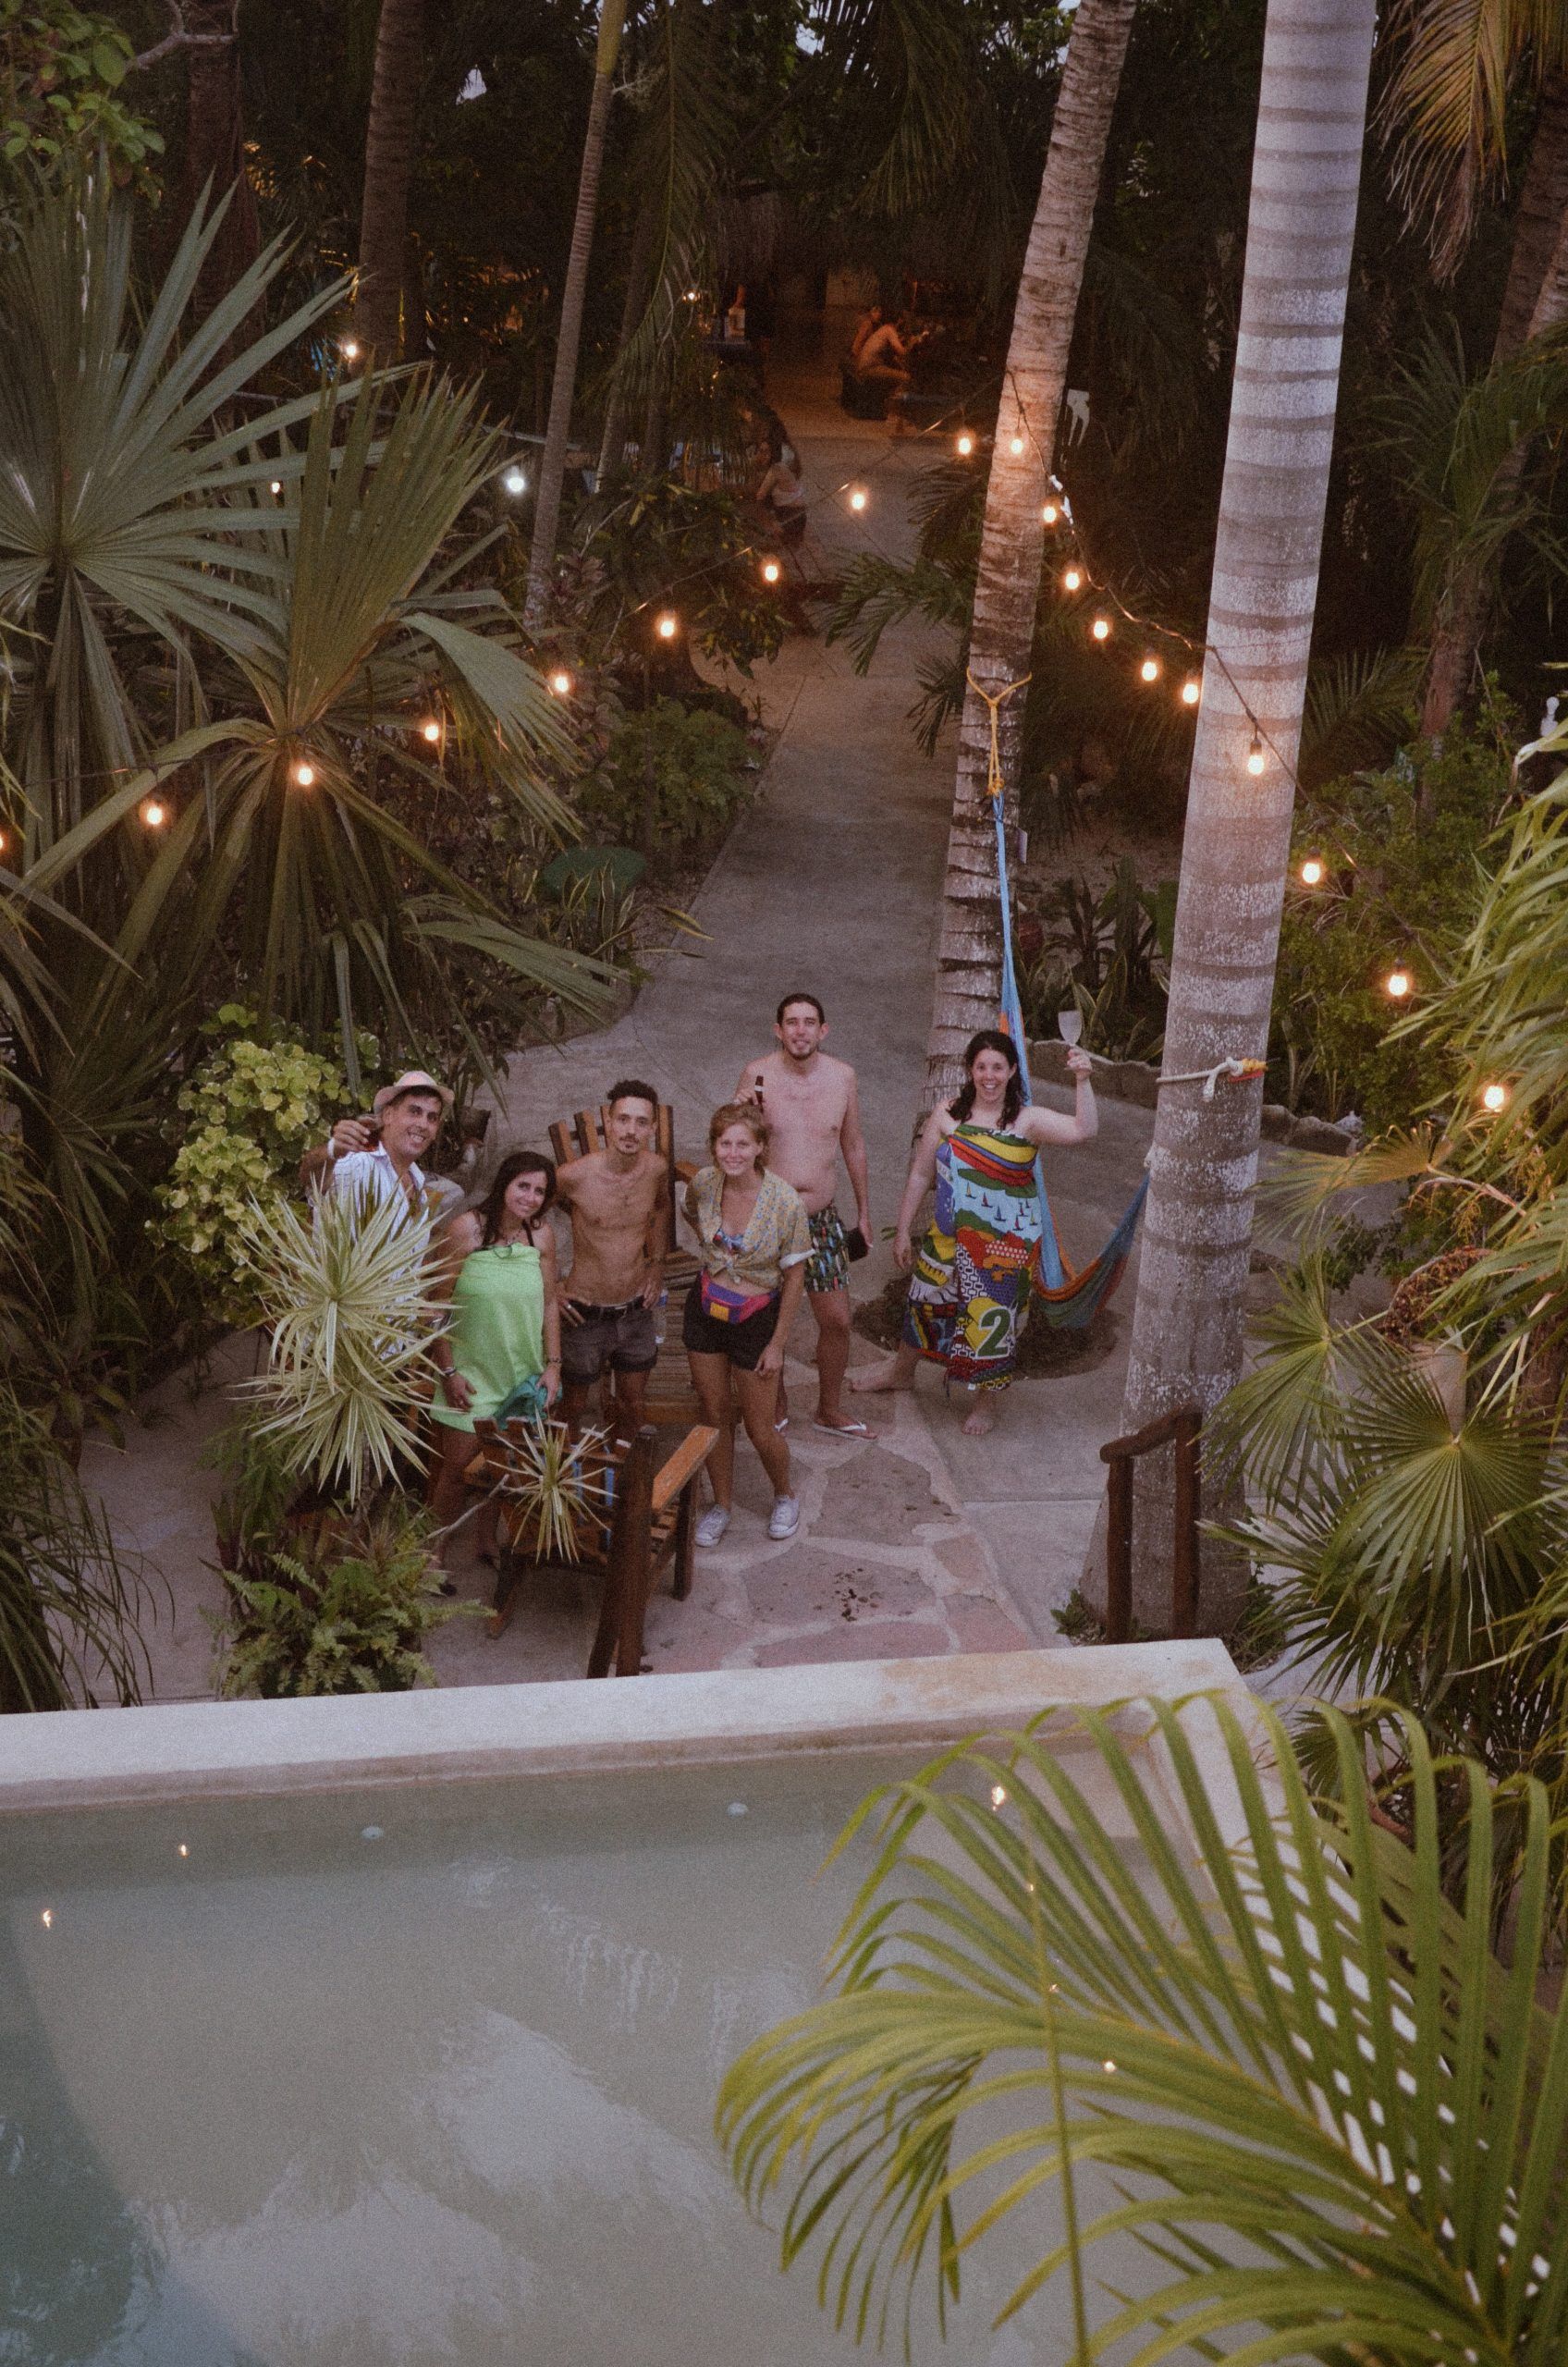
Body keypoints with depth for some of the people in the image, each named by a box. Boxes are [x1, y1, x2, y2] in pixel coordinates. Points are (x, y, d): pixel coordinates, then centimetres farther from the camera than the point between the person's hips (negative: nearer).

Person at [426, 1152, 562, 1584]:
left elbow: (550, 1303, 5)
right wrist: (448, 1371, -12)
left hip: (522, 1372, 4)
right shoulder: (466, 1229, -15)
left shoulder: (541, 1235, -3)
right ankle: (435, 1554, 14)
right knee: (459, 1465, -1)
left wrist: (552, 1364, 0)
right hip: (471, 1370, -4)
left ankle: (488, 1542, 32)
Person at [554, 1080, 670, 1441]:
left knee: (633, 1407, 18)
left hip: (636, 1312, 4)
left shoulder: (656, 1168, -8)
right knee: (572, 1409, 14)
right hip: (585, 1316, -4)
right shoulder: (574, 1175, -21)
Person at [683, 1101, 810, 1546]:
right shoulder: (703, 1183, -13)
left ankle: (784, 1496, 36)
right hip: (705, 1308, 3)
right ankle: (721, 1504, 35)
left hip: (757, 1316, -3)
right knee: (714, 1415, 15)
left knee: (759, 1429, 7)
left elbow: (794, 1276, -13)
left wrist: (777, 1344, -10)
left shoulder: (784, 1201, -23)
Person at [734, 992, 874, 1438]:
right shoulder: (757, 1074, -11)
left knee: (836, 1321, 8)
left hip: (821, 1218, 2)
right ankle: (776, 1405, 33)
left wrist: (864, 1211, 15)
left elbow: (853, 1146, 10)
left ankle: (830, 1410, 29)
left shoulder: (842, 1076, -3)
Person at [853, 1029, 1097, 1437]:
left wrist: (1083, 1081, -37)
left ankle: (982, 1401, 30)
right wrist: (902, 1232, 6)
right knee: (926, 1304, 19)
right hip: (950, 1237, 3)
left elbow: (1084, 1129, -24)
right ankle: (901, 1370, 48)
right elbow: (920, 1175, 4)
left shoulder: (1027, 1120, -9)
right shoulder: (947, 1115, -2)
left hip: (1007, 1246, -3)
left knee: (992, 1323, 6)